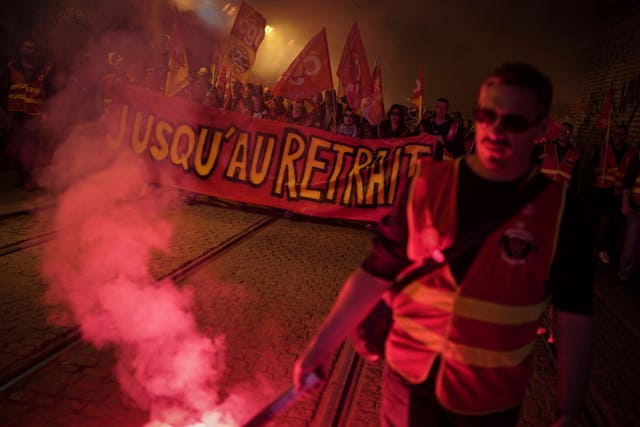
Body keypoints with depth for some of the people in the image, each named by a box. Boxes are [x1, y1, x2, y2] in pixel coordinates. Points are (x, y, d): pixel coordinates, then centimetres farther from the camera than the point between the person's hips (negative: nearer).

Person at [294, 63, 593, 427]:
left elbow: (574, 315, -6)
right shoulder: (428, 184, -8)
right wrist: (322, 344, -5)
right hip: (409, 377, 1)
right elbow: (377, 272, -5)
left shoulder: (557, 210, -9)